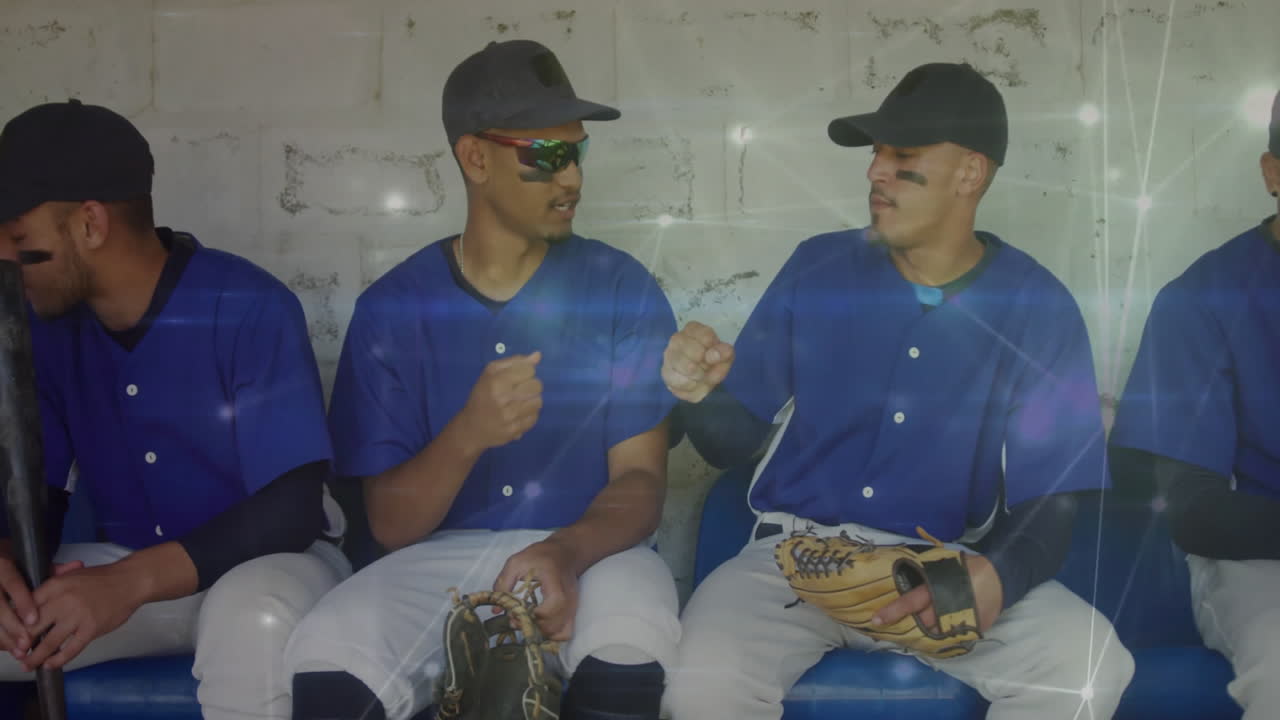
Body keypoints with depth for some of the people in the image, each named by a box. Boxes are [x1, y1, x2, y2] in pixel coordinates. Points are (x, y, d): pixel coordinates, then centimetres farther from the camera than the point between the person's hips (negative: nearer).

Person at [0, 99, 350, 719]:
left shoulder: (251, 310, -20)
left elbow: (292, 508, -24)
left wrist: (132, 580, -36)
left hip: (258, 565, -5)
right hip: (123, 573, 5)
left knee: (256, 618, -39)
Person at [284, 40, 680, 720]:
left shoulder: (620, 287, 0)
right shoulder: (393, 307, 0)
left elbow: (641, 478, -4)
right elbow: (391, 525, -2)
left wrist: (564, 552, -26)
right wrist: (467, 436, -23)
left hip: (590, 553, 0)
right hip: (443, 560, 1)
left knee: (631, 647, -35)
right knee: (326, 663, -29)